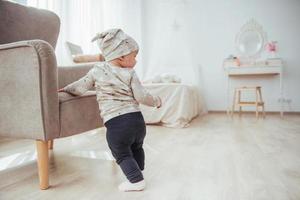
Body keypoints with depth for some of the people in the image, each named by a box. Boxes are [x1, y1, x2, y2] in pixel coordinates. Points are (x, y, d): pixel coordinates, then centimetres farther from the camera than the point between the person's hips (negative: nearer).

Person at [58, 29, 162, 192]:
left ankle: (136, 180, 14)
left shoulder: (97, 70, 4)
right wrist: (156, 101, 16)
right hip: (136, 119, 2)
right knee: (137, 148, 28)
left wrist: (66, 88, 29)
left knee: (122, 154, 15)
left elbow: (80, 88, 9)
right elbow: (142, 97, -2)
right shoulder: (130, 74, 1)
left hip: (115, 124, -2)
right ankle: (138, 172, 42)